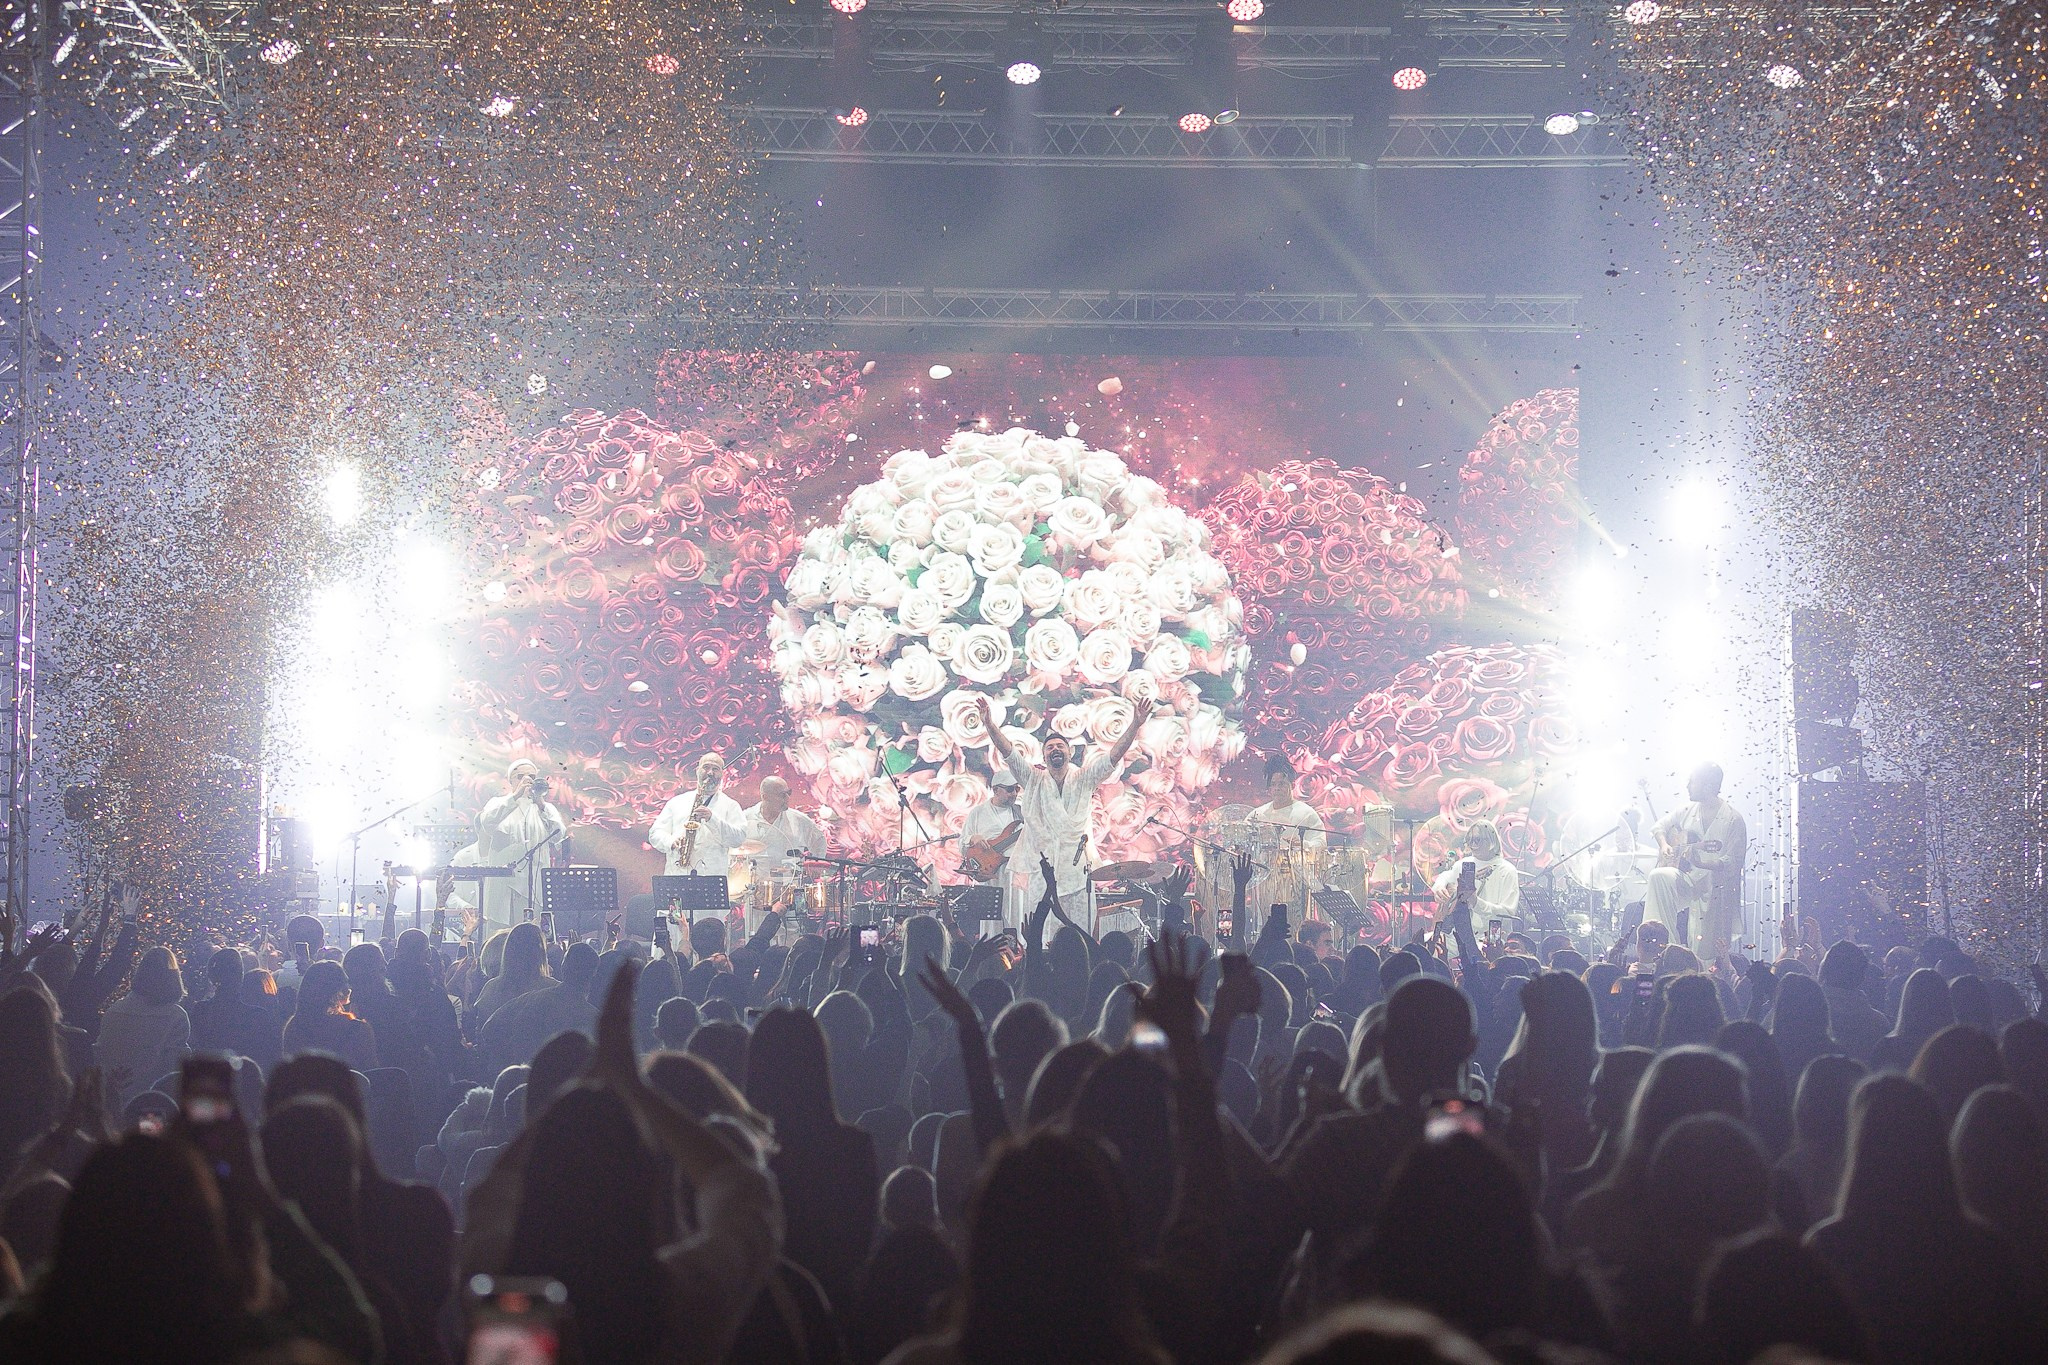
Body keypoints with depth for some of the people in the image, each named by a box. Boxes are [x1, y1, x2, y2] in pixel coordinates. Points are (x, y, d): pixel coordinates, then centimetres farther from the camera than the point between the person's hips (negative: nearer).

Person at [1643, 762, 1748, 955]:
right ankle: (1669, 943, -27)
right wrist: (1664, 844, 3)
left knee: (1707, 954, -10)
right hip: (1686, 879, 5)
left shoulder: (1733, 820, -9)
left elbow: (1734, 862, -14)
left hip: (1716, 890, -5)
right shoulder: (1687, 812, 8)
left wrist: (1702, 863, -28)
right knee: (1658, 876, -29)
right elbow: (1660, 826, 25)